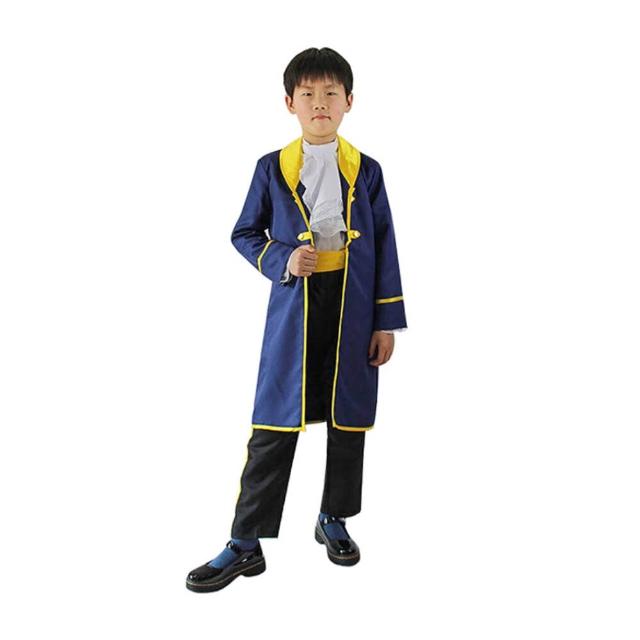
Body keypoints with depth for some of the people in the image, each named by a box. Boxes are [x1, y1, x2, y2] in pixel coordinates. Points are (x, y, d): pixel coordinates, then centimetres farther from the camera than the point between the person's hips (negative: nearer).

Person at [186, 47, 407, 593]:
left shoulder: (366, 170, 5)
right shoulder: (272, 168, 4)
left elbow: (385, 247, 5)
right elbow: (245, 234, 9)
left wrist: (387, 322, 1)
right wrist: (282, 261, -12)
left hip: (354, 310, 2)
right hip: (294, 308, -1)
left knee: (348, 417, 10)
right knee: (275, 423, -1)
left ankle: (334, 520, 31)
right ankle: (246, 543, 9)